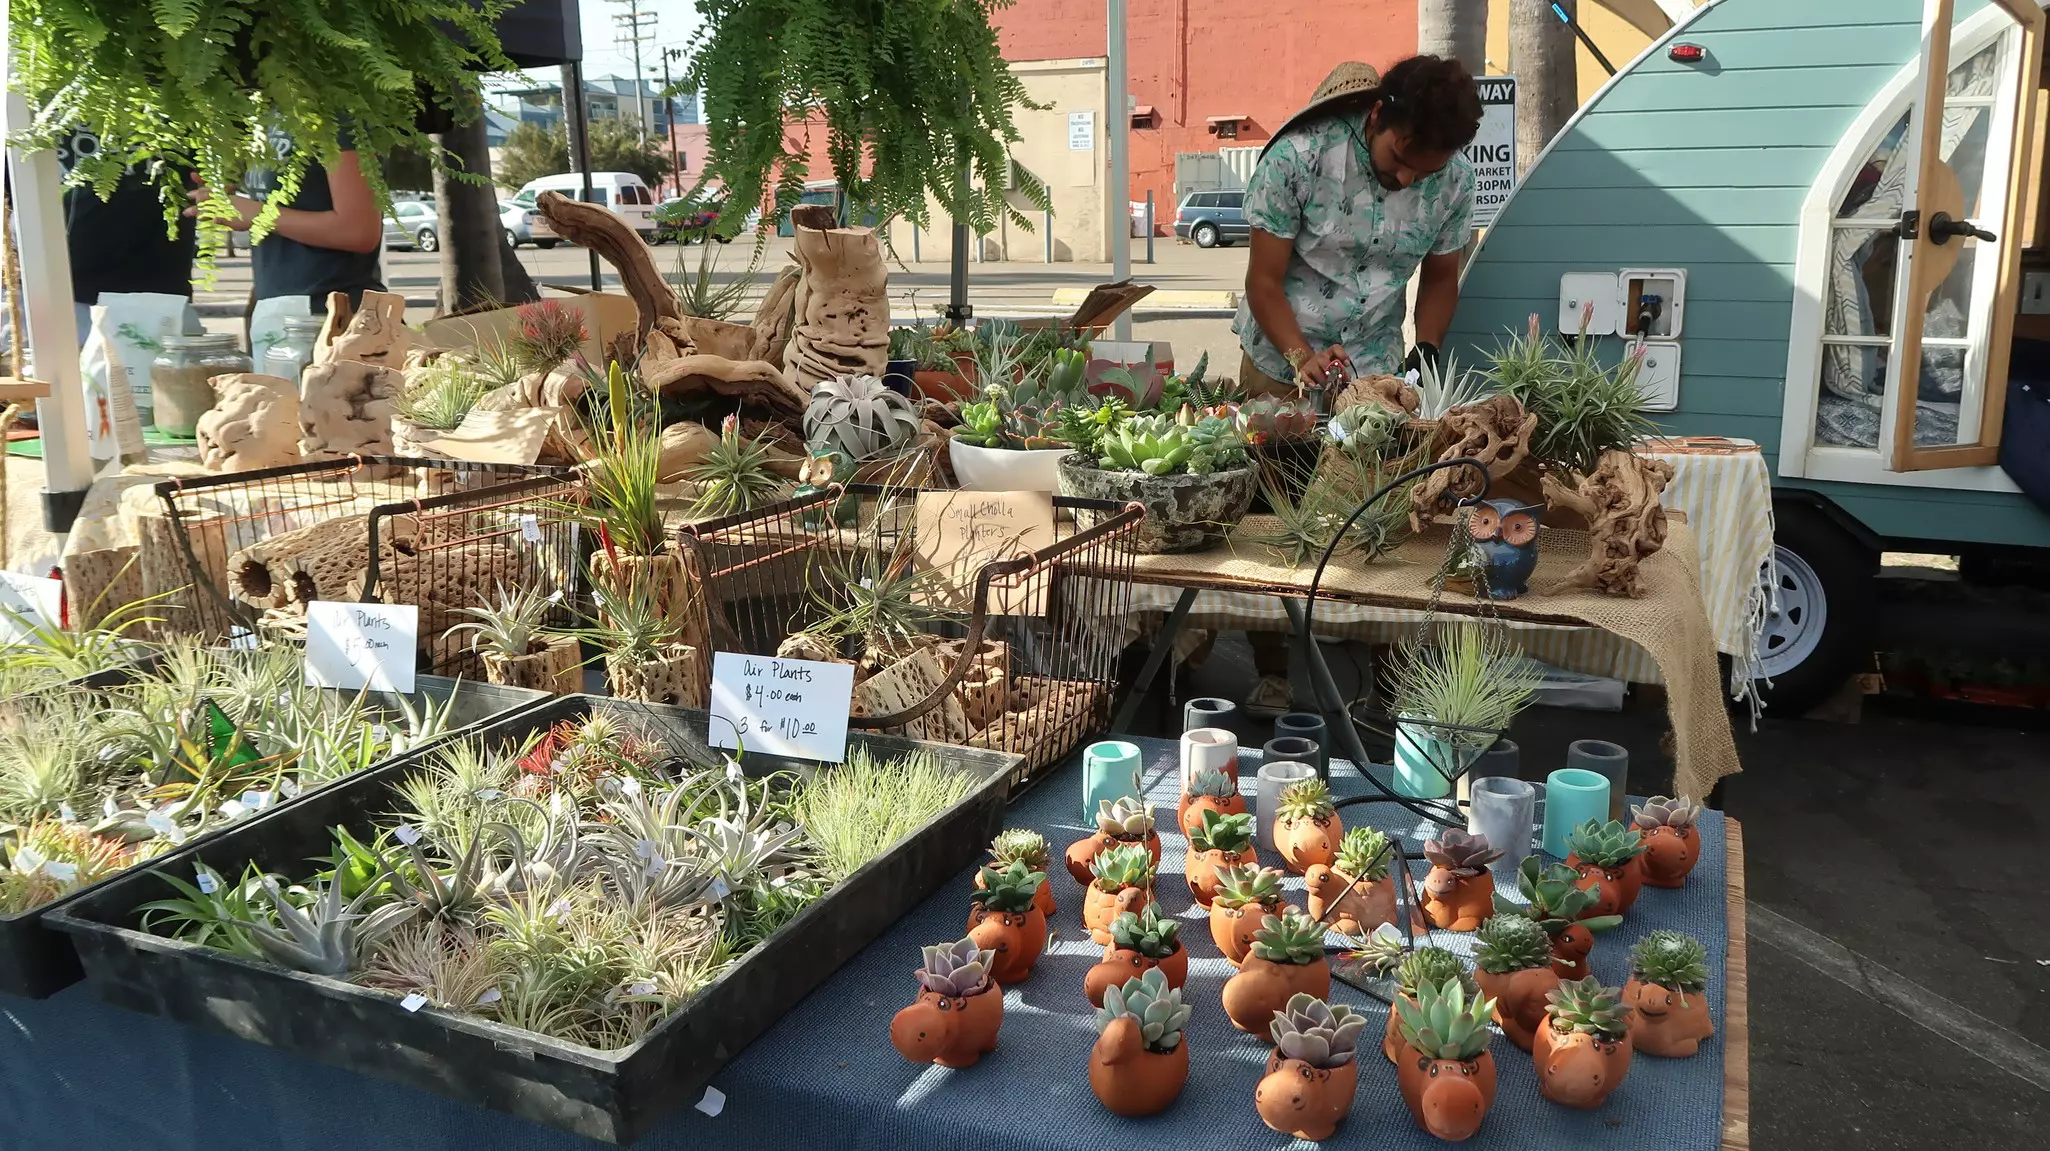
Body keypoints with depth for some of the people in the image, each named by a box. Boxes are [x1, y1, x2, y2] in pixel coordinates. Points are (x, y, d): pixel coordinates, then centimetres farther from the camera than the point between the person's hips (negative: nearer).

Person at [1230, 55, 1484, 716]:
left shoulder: (1453, 178, -9)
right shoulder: (1298, 157, -21)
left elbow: (1440, 277, 5)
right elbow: (1264, 281, -16)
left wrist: (1425, 353, -11)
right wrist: (1304, 357, -30)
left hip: (1375, 371, 3)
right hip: (1280, 368, -2)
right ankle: (1273, 673, 15)